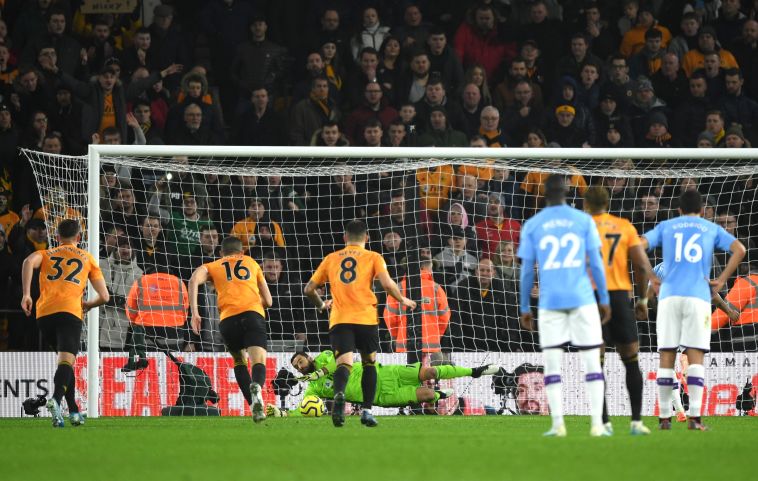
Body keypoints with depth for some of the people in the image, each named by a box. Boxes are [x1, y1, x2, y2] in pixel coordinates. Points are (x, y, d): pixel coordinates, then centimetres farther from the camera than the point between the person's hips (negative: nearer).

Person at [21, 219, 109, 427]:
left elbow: (29, 262, -2)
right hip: (69, 312, -3)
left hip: (43, 313, 3)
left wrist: (26, 294, -5)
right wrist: (88, 305, 40)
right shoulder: (87, 258, 23)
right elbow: (104, 296, 20)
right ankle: (56, 399, -45)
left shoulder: (46, 254, 24)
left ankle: (73, 410, 20)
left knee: (66, 360, 22)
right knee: (66, 361, -17)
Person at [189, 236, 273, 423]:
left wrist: (194, 313, -3)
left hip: (228, 318, 1)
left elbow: (194, 279, 0)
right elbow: (268, 301, 28)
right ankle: (256, 387, -46)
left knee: (239, 361, 22)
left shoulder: (212, 266, 25)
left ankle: (253, 404, 6)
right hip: (253, 314, -1)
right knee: (259, 362, -12)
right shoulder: (251, 263, 28)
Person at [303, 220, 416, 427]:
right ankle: (367, 411, 11)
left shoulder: (331, 259, 16)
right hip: (366, 318, -1)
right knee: (369, 362, 18)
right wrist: (403, 300, 13)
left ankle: (339, 394, -44)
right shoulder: (373, 257, 9)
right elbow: (387, 284, -6)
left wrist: (321, 305, 36)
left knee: (344, 362, -11)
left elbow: (309, 289, 16)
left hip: (339, 319, 1)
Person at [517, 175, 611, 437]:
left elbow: (526, 270, 3)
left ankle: (558, 423, -6)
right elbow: (596, 263, 0)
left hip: (550, 301, 0)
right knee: (592, 361, 4)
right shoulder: (583, 220, 3)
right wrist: (604, 300, 7)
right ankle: (597, 423, -5)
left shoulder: (532, 226, 4)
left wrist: (524, 308, 10)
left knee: (552, 362, 5)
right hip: (582, 298, 0)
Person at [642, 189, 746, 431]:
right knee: (695, 357, -2)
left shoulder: (665, 226, 16)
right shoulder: (711, 228, 14)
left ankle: (664, 417, 4)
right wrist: (721, 281, 4)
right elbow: (739, 249, 2)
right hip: (699, 296, -1)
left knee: (666, 356, 4)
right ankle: (694, 417, -12)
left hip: (669, 295, 1)